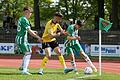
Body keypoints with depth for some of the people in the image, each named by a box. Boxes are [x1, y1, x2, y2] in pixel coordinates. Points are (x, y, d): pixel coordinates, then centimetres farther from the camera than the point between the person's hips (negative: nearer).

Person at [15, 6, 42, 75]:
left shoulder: (21, 19, 15)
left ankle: (22, 67, 29)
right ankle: (24, 70, -20)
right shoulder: (25, 20, -16)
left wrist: (33, 32, 21)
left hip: (18, 39, 10)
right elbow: (29, 31, -20)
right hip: (22, 39, -10)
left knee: (28, 52, 22)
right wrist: (38, 37, -16)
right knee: (28, 53, -12)